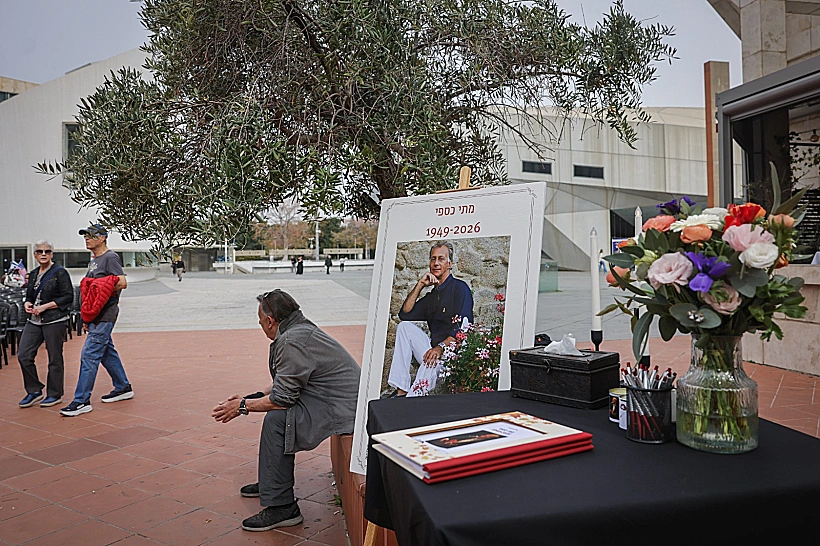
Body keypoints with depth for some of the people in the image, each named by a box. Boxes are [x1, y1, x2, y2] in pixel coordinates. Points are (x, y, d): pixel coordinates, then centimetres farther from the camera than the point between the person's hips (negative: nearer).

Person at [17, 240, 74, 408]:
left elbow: (68, 297, -11)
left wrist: (45, 306, -16)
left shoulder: (60, 273, -5)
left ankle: (55, 395, 14)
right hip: (34, 321, 7)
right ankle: (34, 391, 16)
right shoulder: (33, 274, 15)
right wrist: (27, 304, 2)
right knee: (23, 355, 0)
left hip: (54, 320, -7)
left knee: (54, 359, 1)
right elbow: (29, 296, 24)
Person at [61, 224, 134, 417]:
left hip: (104, 316, -10)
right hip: (95, 316, 10)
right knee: (107, 352, 16)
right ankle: (123, 388, 29)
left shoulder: (110, 258, -11)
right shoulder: (94, 260, 19)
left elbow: (122, 283, -21)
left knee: (89, 355, -9)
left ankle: (82, 400, -4)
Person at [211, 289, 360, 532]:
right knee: (275, 408, 22)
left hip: (341, 409, -11)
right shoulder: (301, 329, 13)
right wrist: (249, 398, 15)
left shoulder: (293, 341, -20)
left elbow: (282, 398, -18)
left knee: (276, 418, -20)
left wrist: (243, 407, -4)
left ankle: (282, 507, -9)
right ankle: (271, 482, 34)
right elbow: (285, 385, 19)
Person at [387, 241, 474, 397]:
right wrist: (420, 285, 9)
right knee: (404, 326, -5)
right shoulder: (432, 295, 23)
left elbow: (463, 328, -15)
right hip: (433, 350, 8)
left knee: (430, 364, -37)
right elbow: (405, 314, 13)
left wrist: (441, 347, -27)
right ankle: (401, 391, -11)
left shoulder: (460, 288, -2)